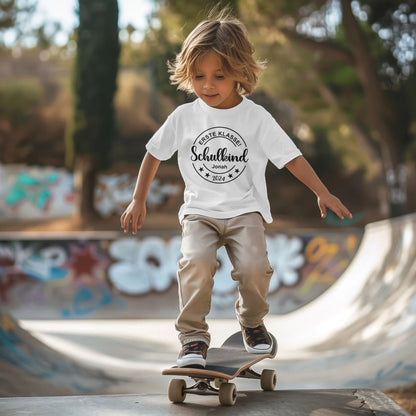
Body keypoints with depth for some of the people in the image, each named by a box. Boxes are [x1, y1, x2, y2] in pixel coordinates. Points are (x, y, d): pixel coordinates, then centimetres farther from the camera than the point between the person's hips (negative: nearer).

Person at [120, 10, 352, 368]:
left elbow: (290, 156, 0)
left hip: (245, 209, -1)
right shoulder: (184, 117, 2)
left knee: (254, 266, -23)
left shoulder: (256, 117, -2)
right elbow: (155, 153, 14)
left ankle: (252, 322, 9)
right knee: (196, 262, -28)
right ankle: (193, 337, -14)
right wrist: (138, 201, 14)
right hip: (200, 211, 1)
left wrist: (323, 193, -7)